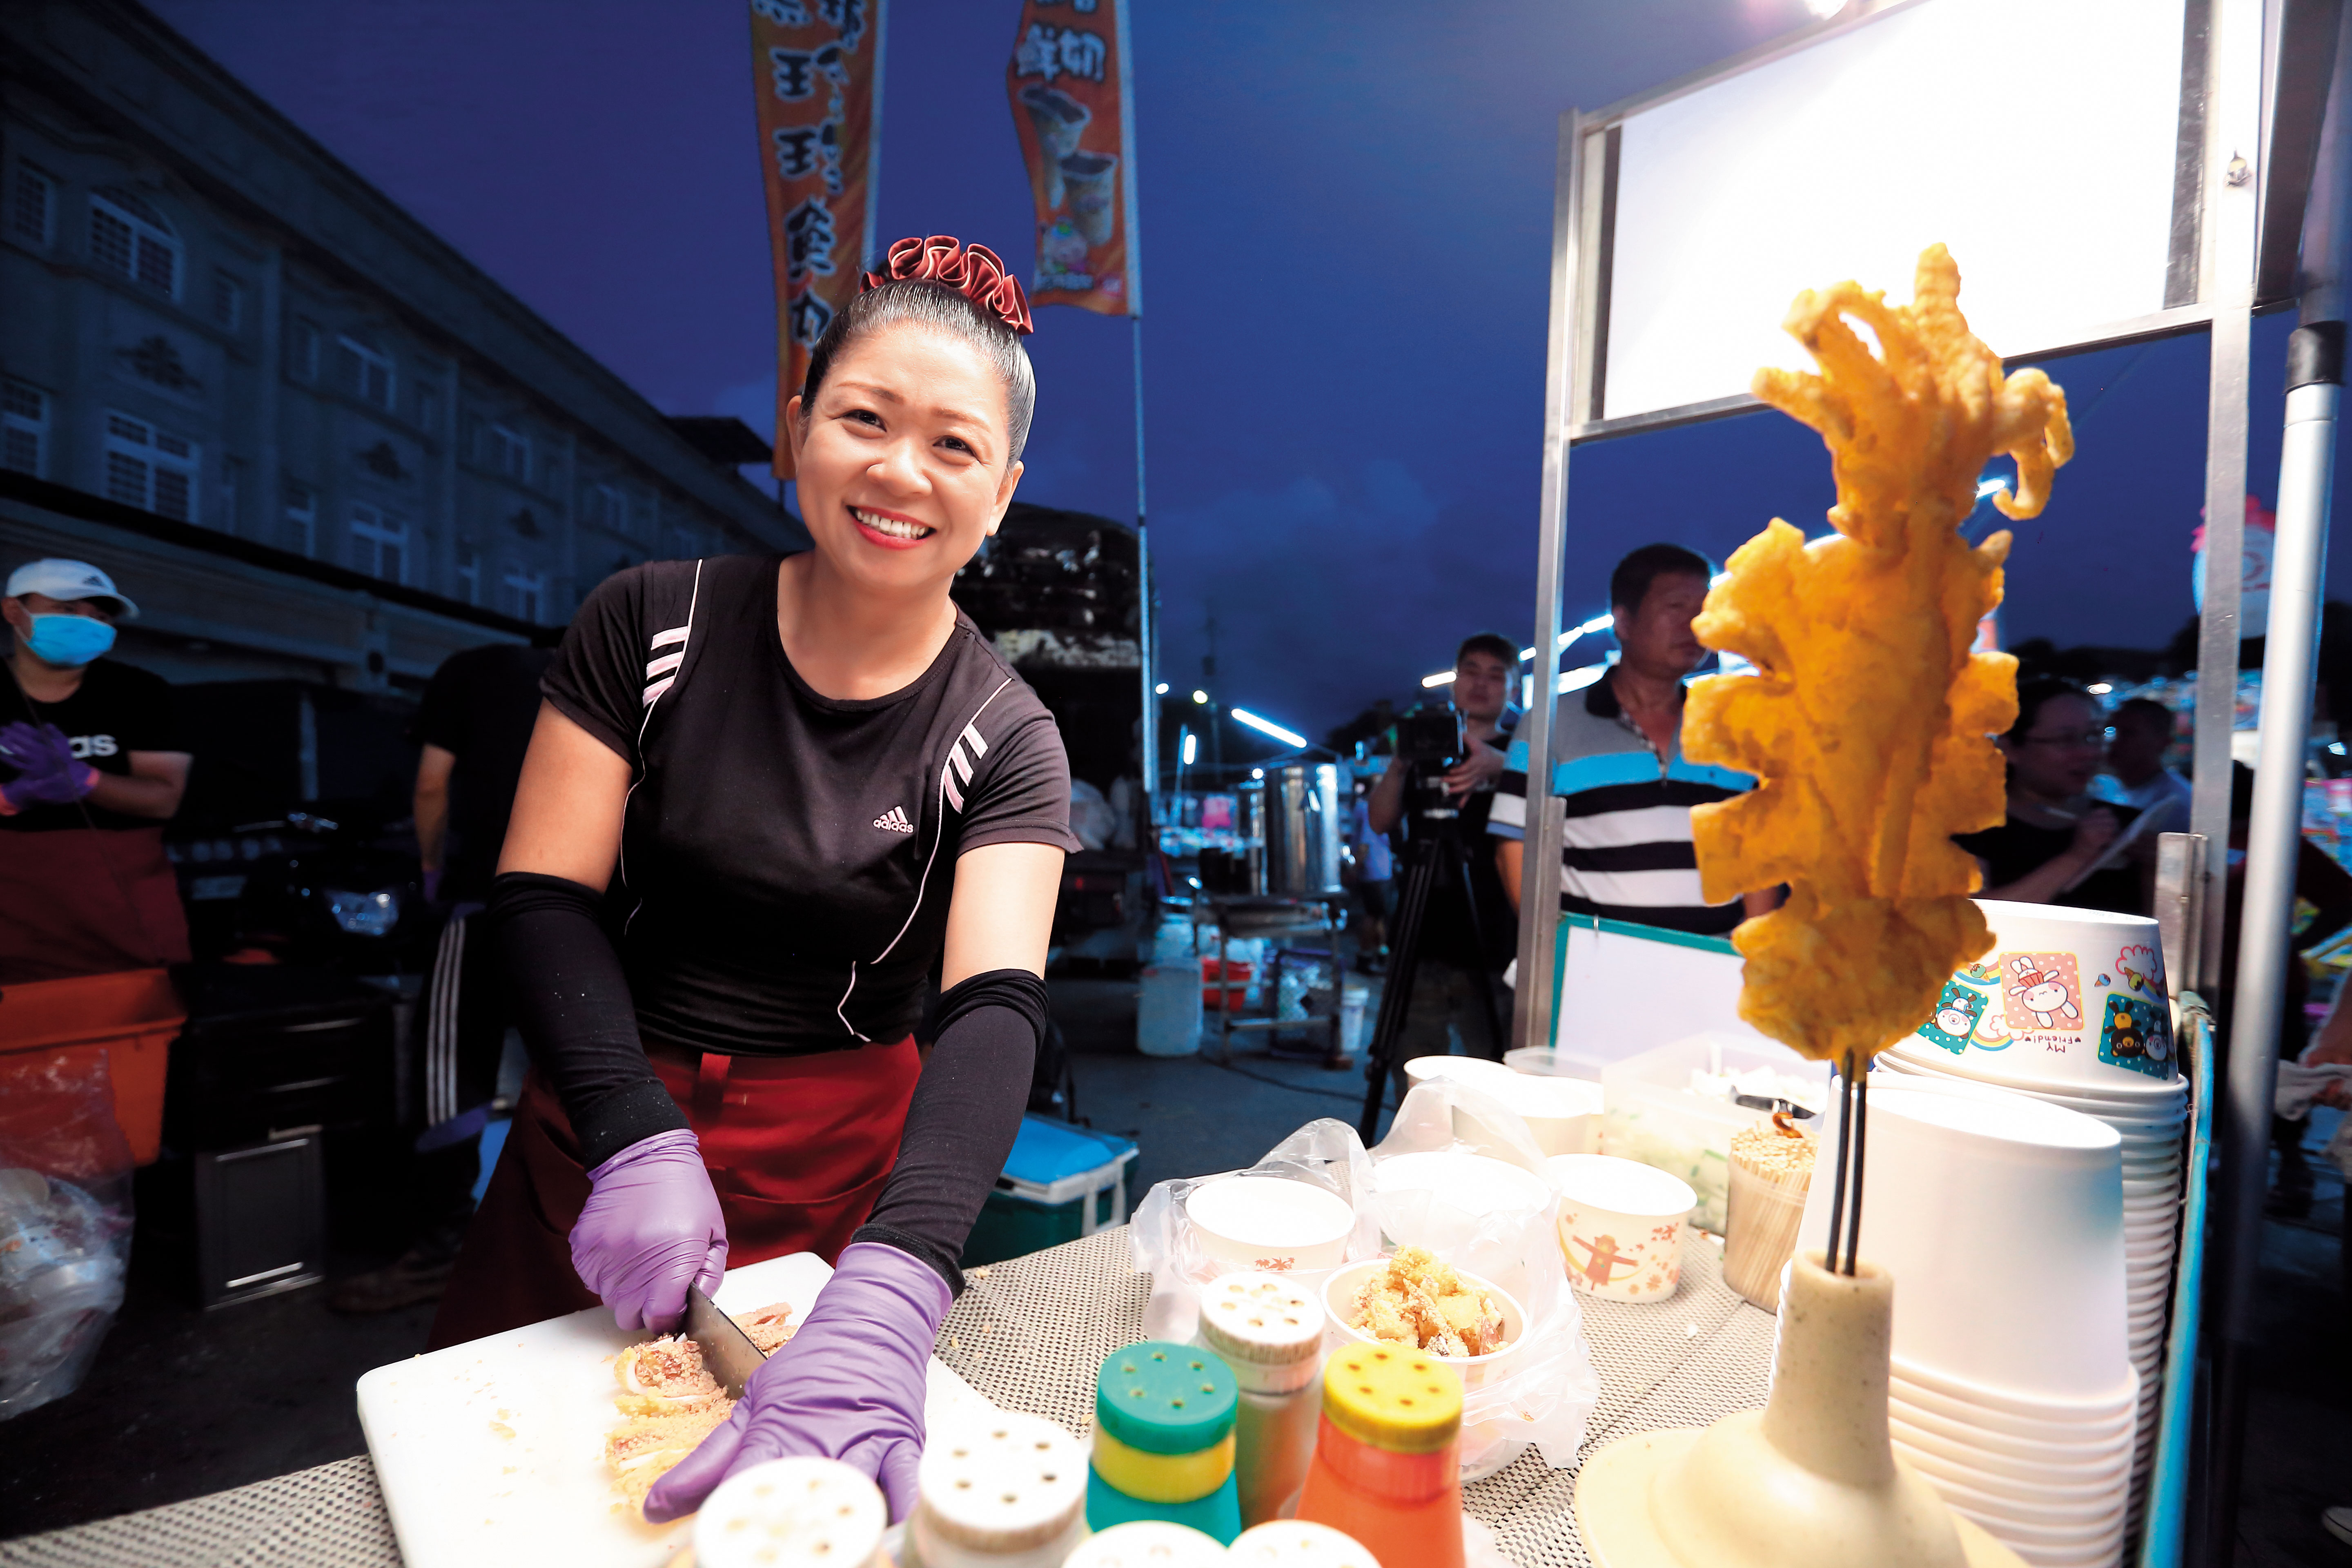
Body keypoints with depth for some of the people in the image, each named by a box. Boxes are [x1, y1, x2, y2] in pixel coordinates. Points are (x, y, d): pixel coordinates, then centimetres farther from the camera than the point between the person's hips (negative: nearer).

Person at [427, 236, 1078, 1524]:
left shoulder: (1002, 740, -13)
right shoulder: (651, 623, -8)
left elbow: (994, 1014, -24)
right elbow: (542, 898, -9)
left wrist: (883, 1300, -40)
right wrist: (639, 1142, -23)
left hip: (836, 1173, -1)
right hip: (602, 1127, 2)